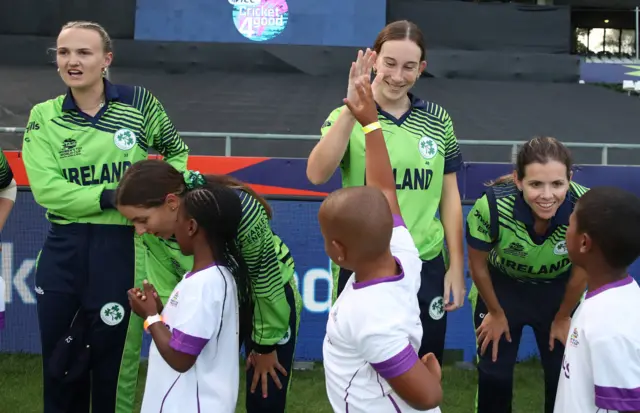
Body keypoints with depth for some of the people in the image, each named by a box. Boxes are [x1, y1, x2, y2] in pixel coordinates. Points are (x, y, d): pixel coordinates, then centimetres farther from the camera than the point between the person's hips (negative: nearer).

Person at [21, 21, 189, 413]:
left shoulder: (139, 102, 0)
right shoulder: (44, 116, 2)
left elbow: (177, 154, 17)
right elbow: (46, 188, -10)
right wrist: (110, 197, -20)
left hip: (124, 248, -2)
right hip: (63, 250, 2)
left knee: (115, 361, 5)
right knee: (59, 365, 12)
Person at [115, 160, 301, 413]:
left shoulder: (236, 208, -36)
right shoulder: (154, 229, -22)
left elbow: (267, 281, -24)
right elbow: (168, 291, -12)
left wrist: (266, 346, -14)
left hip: (271, 296, -4)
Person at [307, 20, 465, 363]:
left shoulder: (437, 120, 3)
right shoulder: (348, 117, -5)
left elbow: (448, 194, 9)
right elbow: (317, 175, -23)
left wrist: (456, 265, 7)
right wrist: (353, 109, -31)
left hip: (425, 267, 2)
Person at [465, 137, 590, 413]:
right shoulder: (491, 207, -37)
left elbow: (582, 270, -12)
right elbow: (478, 266, -14)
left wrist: (563, 317, 3)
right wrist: (496, 313, 1)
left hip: (559, 290, 1)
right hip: (502, 285, -1)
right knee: (494, 373, 7)